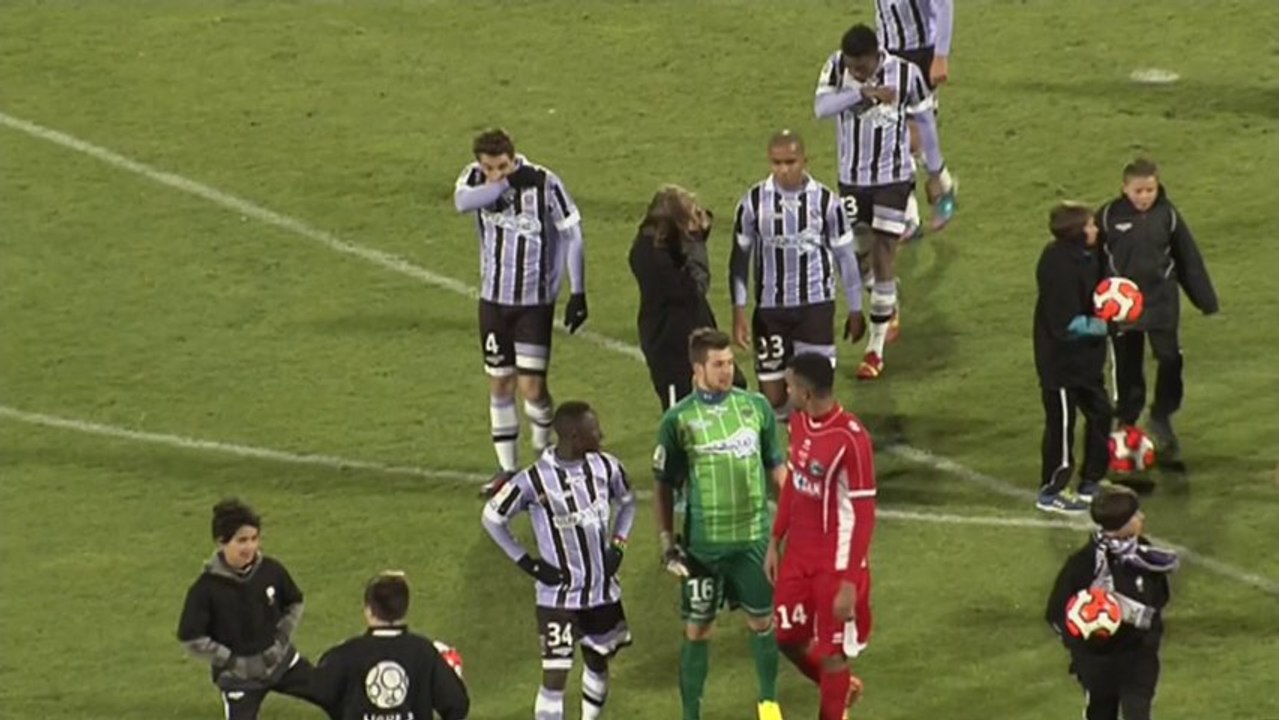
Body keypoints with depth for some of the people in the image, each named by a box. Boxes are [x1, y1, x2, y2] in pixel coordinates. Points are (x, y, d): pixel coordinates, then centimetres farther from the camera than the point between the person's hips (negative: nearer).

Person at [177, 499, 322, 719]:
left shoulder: (271, 571, -10)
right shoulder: (206, 588, -22)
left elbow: (294, 604, 9)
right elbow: (191, 638, -17)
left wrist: (283, 639, -3)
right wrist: (231, 661, -16)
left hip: (281, 660, 4)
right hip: (239, 676, -4)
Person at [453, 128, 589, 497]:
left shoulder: (544, 183, -15)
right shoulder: (475, 179, -6)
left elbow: (572, 235, -8)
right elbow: (463, 201, -29)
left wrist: (578, 293, -10)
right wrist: (508, 185, -36)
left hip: (535, 301, -3)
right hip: (494, 299, 3)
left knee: (532, 385, -7)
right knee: (500, 383, 8)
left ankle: (545, 450, 19)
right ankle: (507, 467, 18)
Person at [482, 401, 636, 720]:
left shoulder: (605, 467, -7)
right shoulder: (534, 481, -21)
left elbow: (627, 502, 14)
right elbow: (492, 518, -7)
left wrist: (618, 544, 0)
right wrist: (527, 563, -10)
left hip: (603, 590, 5)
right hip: (559, 596, -5)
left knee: (597, 662, 19)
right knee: (555, 677, -8)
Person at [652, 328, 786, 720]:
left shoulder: (756, 406, -1)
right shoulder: (679, 419, -8)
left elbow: (775, 465, 11)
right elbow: (665, 486, 0)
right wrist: (667, 541, -5)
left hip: (753, 537, 2)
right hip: (703, 543, -2)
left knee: (762, 621, 12)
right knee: (697, 630, 6)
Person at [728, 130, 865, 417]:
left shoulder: (825, 201, -5)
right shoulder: (754, 201, -4)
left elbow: (845, 256, 5)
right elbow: (740, 257, 3)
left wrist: (855, 310, 8)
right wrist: (738, 312, -2)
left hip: (815, 307, -1)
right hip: (769, 308, 1)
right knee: (772, 395, 3)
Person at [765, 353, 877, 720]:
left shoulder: (851, 440, -25)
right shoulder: (799, 422, 0)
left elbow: (863, 515, -21)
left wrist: (849, 583, -21)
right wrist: (775, 542, 14)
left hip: (836, 562, -8)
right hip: (800, 552, 8)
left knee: (832, 652, 4)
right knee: (788, 637, 18)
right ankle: (840, 689, 43)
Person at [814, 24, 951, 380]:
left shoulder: (905, 74, -18)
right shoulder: (836, 66, -13)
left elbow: (924, 123, -4)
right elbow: (821, 106, -28)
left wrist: (935, 173, 4)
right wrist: (864, 93, -40)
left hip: (893, 178, -3)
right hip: (851, 177, 3)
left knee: (883, 258, -7)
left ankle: (875, 350, -3)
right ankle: (888, 308, 45)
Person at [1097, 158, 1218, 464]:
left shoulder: (1167, 215, -4)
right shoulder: (1109, 216, -8)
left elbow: (1189, 258, 3)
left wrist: (1205, 299, 5)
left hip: (1162, 301, 0)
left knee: (1170, 359, -6)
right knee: (1127, 365, 9)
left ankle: (1162, 418, 13)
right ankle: (1127, 422, 23)